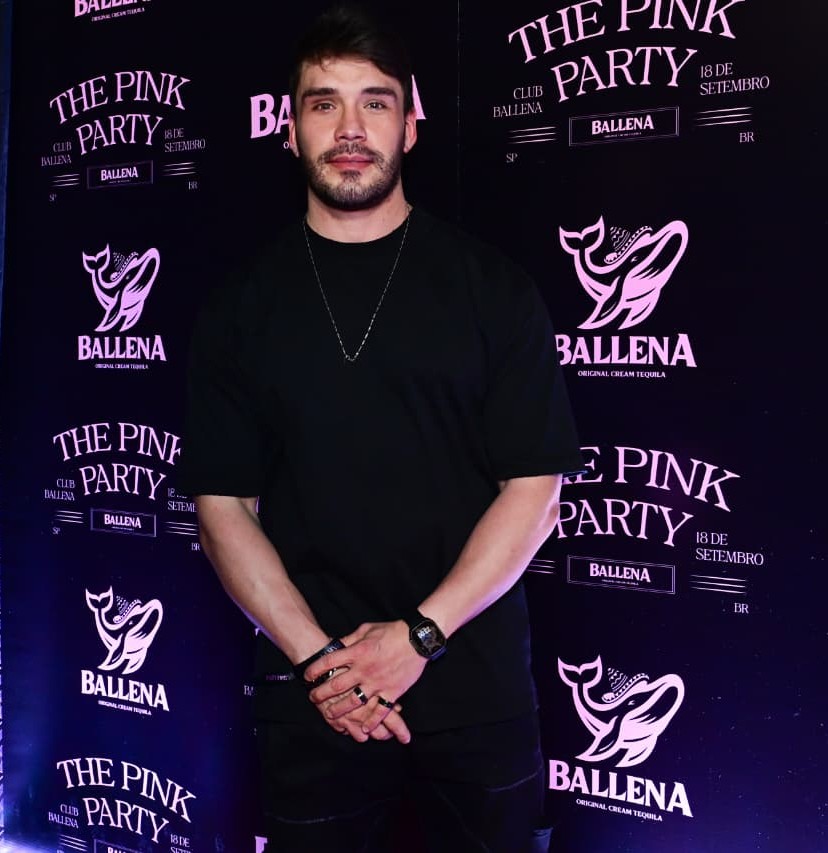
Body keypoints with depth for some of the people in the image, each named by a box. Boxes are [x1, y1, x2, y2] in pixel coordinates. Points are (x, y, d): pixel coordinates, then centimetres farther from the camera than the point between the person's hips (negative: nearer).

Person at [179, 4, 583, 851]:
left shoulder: (491, 289, 0)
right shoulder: (242, 309, 4)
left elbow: (534, 490, -3)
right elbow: (223, 508, 1)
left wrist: (417, 635, -12)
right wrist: (319, 657, -10)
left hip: (474, 688, 0)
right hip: (310, 697, 1)